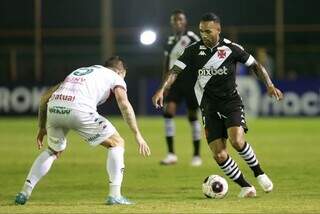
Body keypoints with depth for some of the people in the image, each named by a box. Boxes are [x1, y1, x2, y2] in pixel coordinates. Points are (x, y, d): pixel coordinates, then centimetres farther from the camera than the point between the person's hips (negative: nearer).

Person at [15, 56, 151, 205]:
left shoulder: (78, 71, 38)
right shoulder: (115, 77, 23)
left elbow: (45, 97, 34)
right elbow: (124, 104, 3)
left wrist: (42, 127, 38)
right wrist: (137, 135, 2)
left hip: (53, 109, 6)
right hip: (79, 110, -5)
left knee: (54, 151, 31)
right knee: (117, 143, 12)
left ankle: (24, 193, 24)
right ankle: (114, 195, 4)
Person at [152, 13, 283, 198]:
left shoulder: (231, 48, -5)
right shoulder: (194, 51, -1)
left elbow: (255, 65, 5)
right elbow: (175, 71, -6)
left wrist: (269, 85, -7)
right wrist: (162, 89, -22)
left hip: (231, 102, -2)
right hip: (210, 108, 2)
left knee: (237, 140, -27)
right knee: (219, 155, -8)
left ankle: (259, 174, -4)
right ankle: (245, 186, 9)